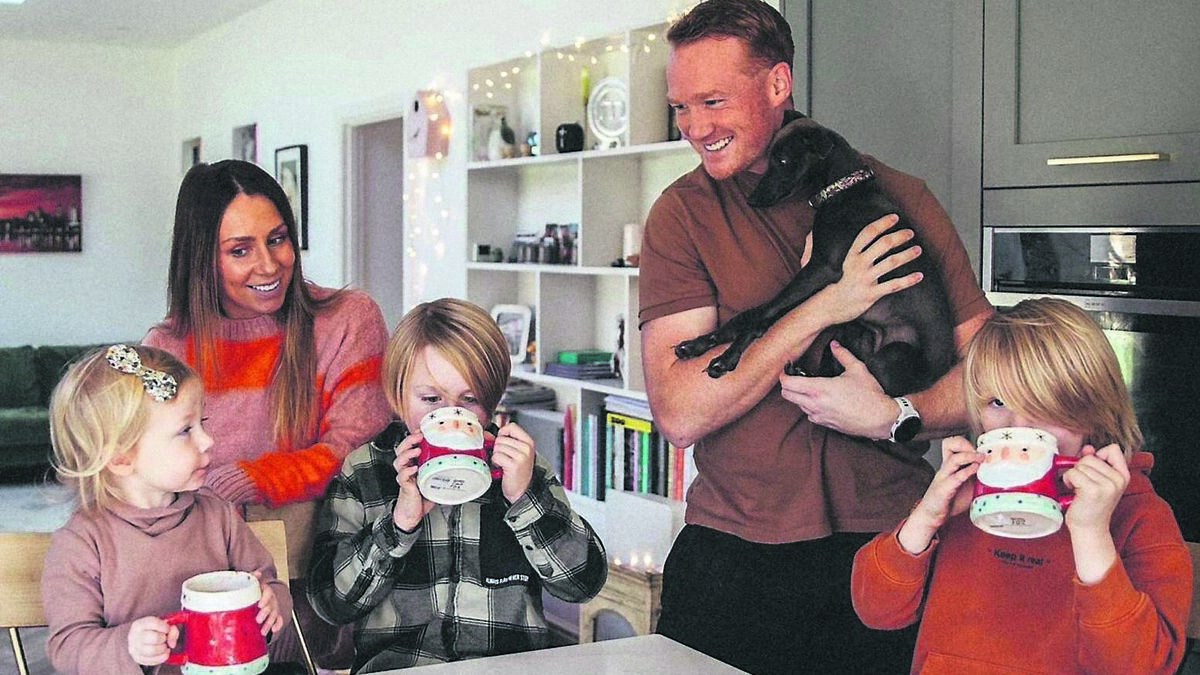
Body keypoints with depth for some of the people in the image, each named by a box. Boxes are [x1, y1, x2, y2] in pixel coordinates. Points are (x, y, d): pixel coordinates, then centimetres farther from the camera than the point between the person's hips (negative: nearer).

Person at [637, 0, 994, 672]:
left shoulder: (900, 199, 1)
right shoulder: (683, 213, -2)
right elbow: (679, 413, -14)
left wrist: (895, 415, -17)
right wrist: (825, 305, -16)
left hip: (890, 544, 1)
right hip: (734, 560, 0)